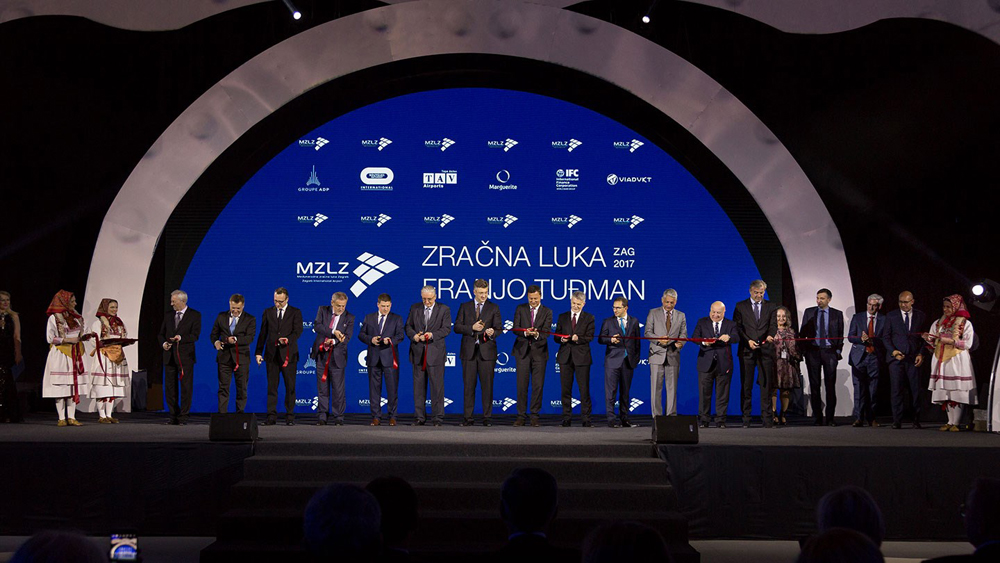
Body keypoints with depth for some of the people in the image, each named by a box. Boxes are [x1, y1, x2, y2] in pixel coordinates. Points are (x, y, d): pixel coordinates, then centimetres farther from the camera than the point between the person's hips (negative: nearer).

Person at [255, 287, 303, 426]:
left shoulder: (295, 312, 4)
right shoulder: (267, 312, 12)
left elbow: (298, 331, -7)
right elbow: (263, 333, 12)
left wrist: (288, 339, -27)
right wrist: (258, 352, 7)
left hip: (289, 354, -2)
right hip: (271, 354, 2)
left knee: (290, 387, 1)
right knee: (272, 386, 1)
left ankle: (290, 416, 7)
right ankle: (272, 416, 3)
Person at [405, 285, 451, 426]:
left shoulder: (444, 309, 2)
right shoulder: (414, 308, 11)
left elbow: (446, 329, -4)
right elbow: (408, 326, 11)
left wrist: (433, 334, -20)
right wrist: (414, 336, -10)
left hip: (435, 352, -3)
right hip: (418, 352, 3)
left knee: (437, 385, -2)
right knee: (418, 385, 5)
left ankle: (437, 417, 3)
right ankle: (420, 417, 11)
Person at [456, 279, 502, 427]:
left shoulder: (494, 308, 8)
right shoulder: (464, 307, 10)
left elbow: (499, 328, 2)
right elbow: (457, 327, 4)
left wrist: (493, 332, -21)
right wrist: (472, 328, -12)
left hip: (487, 352, -1)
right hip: (468, 351, 1)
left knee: (487, 385, -2)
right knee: (468, 385, 2)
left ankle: (487, 417, 4)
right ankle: (467, 417, 7)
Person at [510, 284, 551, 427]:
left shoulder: (547, 312, 5)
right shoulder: (520, 309, 7)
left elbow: (546, 331, -6)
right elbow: (515, 328, -1)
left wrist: (537, 334, -28)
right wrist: (526, 332, -22)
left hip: (539, 351, 0)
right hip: (522, 351, 0)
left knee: (538, 385, 0)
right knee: (522, 385, -1)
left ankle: (534, 416, 8)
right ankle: (521, 416, 4)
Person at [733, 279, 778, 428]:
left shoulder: (770, 307, 11)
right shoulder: (740, 306, 7)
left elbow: (773, 325, 0)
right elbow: (737, 327, 2)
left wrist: (770, 335, -22)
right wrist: (748, 341, -11)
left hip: (765, 350, 1)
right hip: (746, 350, -1)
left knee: (766, 385, -2)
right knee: (746, 386, 2)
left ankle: (767, 419, 1)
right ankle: (746, 419, 7)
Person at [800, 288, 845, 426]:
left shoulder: (837, 314, 6)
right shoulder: (809, 312, 8)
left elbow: (840, 334, 8)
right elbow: (802, 332, 9)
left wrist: (838, 350, -1)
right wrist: (804, 350, 1)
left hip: (830, 352, -1)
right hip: (813, 352, 1)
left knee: (830, 386, -1)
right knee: (814, 386, 2)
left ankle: (830, 417, 4)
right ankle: (817, 418, 6)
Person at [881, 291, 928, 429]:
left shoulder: (921, 316, 8)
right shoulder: (891, 316, 7)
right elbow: (886, 337, 7)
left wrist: (921, 354, -2)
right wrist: (893, 351, -8)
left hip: (914, 359, 1)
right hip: (896, 358, 0)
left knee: (916, 391, 0)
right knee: (896, 390, -4)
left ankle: (916, 421, 8)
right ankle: (897, 421, 0)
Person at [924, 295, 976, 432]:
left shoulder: (965, 323, 0)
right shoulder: (938, 323, 14)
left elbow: (968, 344, -6)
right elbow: (933, 342, 17)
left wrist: (951, 341, -16)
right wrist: (928, 339, -4)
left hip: (957, 360, -5)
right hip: (941, 360, 5)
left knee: (957, 392, -8)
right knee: (945, 392, 3)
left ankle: (956, 423, -6)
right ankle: (950, 422, 9)